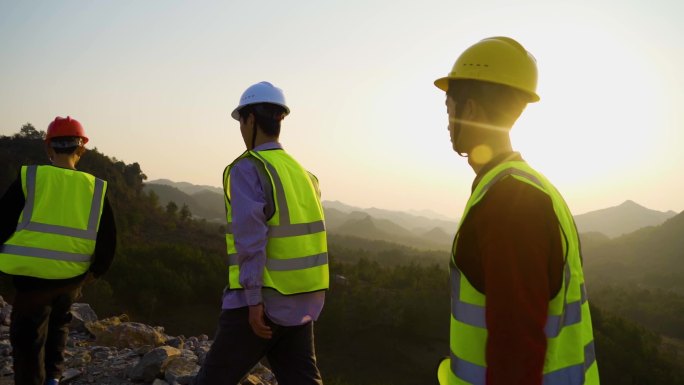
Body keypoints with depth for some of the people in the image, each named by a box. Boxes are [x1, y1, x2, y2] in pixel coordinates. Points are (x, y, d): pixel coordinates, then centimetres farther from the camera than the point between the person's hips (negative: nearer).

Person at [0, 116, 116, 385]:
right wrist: (95, 270, 20)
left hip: (32, 275, -3)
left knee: (28, 338, 10)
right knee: (57, 323, 29)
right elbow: (108, 240, 4)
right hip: (73, 279, 4)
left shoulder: (29, 178, -8)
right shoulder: (96, 189, 0)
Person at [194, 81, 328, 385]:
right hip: (302, 301, 7)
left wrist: (254, 300, -18)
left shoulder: (248, 168, -11)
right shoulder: (301, 172, 10)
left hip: (262, 301, -7)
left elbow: (251, 238, -19)